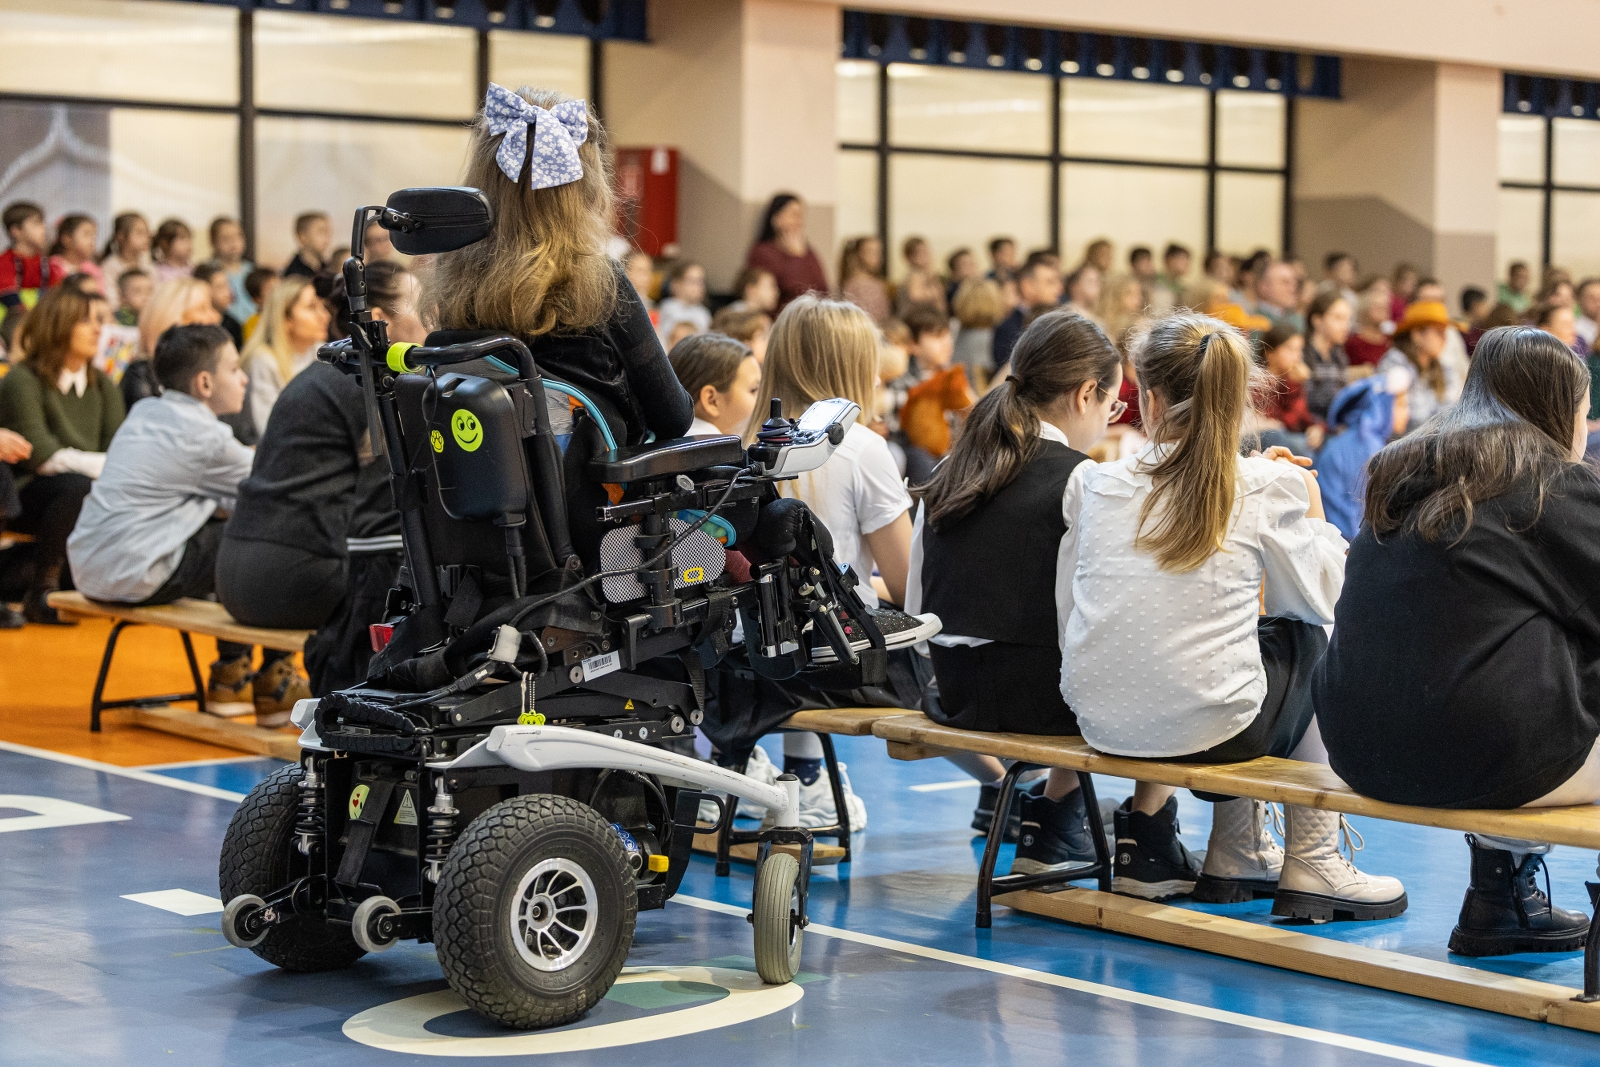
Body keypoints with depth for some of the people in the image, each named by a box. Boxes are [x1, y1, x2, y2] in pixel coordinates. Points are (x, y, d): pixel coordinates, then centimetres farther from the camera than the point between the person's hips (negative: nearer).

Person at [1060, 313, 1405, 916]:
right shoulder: (1268, 488, -6)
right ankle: (1312, 863, 25)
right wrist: (1312, 514, 21)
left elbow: (1068, 611, 9)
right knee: (1306, 636, 27)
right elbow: (1318, 598, 6)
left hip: (1101, 722, 4)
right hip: (1207, 727, -4)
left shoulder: (1101, 484, 2)